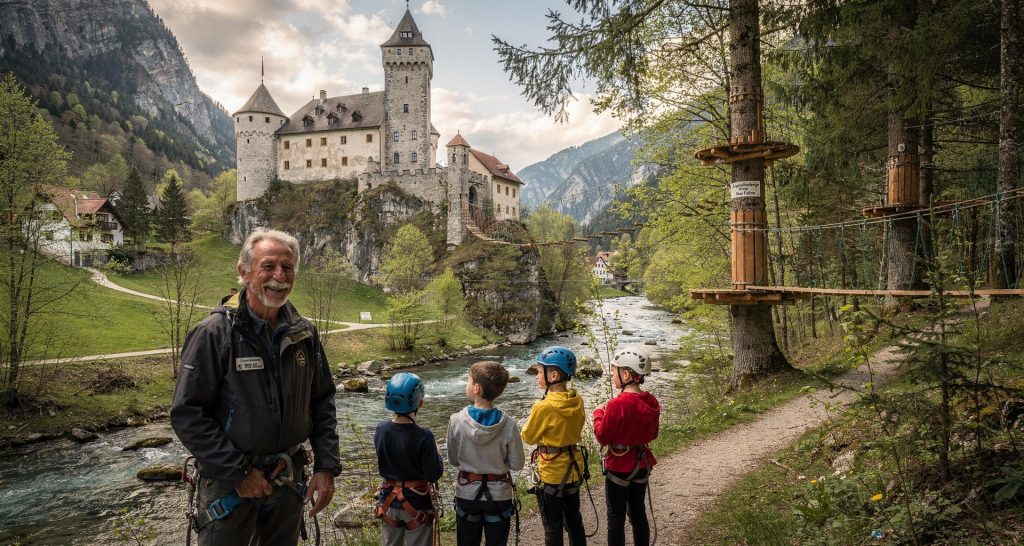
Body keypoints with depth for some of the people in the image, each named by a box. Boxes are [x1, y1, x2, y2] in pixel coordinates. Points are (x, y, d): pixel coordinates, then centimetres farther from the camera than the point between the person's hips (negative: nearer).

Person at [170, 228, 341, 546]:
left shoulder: (304, 334, 1)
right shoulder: (214, 334, -14)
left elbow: (322, 402, 7)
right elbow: (187, 414, -15)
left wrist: (327, 466, -1)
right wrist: (237, 473, -16)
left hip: (289, 481, 5)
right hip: (229, 484, -4)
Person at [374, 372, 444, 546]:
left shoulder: (381, 430, -10)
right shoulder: (423, 437, -25)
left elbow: (383, 463, 5)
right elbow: (434, 475, -19)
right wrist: (435, 453, -2)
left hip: (389, 499, 4)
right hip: (417, 502, -4)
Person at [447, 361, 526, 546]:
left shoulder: (456, 421, -18)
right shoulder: (509, 425, -20)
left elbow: (453, 461, -7)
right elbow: (517, 464, -10)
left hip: (467, 494, 1)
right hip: (499, 494, 0)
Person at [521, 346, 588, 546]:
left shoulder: (543, 407, -25)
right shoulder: (578, 400, -6)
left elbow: (528, 437, -11)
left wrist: (530, 423, 6)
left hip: (552, 472, -6)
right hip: (574, 467, 6)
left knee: (553, 526, 8)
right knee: (573, 518, 22)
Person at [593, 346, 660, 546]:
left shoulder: (617, 404, -24)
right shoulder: (652, 402, -4)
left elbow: (602, 437, -15)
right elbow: (652, 434, 9)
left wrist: (598, 413, -2)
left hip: (619, 467, -6)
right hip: (642, 464, 6)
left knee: (616, 517, 7)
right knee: (638, 512, 19)